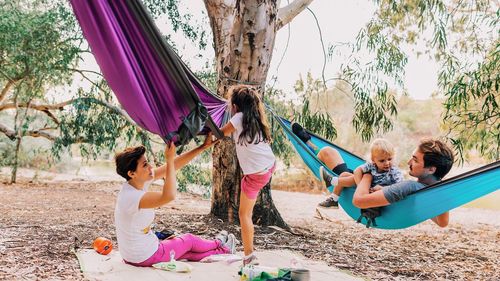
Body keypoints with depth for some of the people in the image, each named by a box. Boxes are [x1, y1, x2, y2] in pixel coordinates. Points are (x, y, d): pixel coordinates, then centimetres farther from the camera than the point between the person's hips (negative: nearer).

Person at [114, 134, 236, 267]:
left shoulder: (137, 182, -7)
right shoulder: (131, 196, -33)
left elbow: (174, 165, -6)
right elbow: (169, 195, -48)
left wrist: (203, 146, -8)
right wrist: (169, 159, -38)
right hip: (145, 258, -7)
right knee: (189, 240, 16)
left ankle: (222, 250, 42)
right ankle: (219, 244, 43)